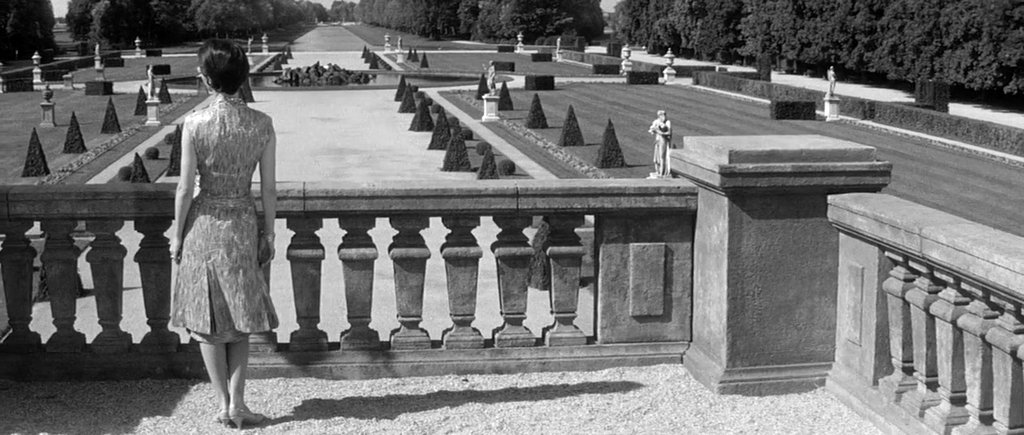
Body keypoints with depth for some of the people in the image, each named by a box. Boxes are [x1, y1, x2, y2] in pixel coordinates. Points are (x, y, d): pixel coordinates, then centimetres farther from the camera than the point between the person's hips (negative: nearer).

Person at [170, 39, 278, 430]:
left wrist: (177, 235, 2)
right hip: (243, 223, 2)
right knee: (239, 318, 16)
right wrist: (269, 234, 9)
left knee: (208, 322, 11)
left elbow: (185, 188, -10)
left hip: (204, 222, -2)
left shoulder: (195, 123, -13)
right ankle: (237, 402, 8)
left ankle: (224, 404, 12)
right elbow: (269, 188, -2)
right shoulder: (262, 124, -6)